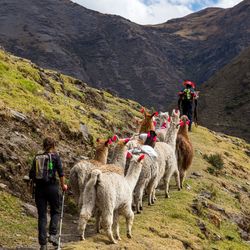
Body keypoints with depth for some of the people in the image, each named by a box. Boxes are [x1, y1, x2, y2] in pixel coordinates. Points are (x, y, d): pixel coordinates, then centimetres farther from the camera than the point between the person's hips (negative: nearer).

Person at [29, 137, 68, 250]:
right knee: (55, 211, 16)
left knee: (42, 215, 7)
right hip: (52, 186, -3)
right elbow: (60, 172, -6)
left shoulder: (37, 157, 8)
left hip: (39, 188, 3)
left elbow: (31, 174, 8)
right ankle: (52, 234, -3)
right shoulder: (55, 156, -2)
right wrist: (63, 185, 6)